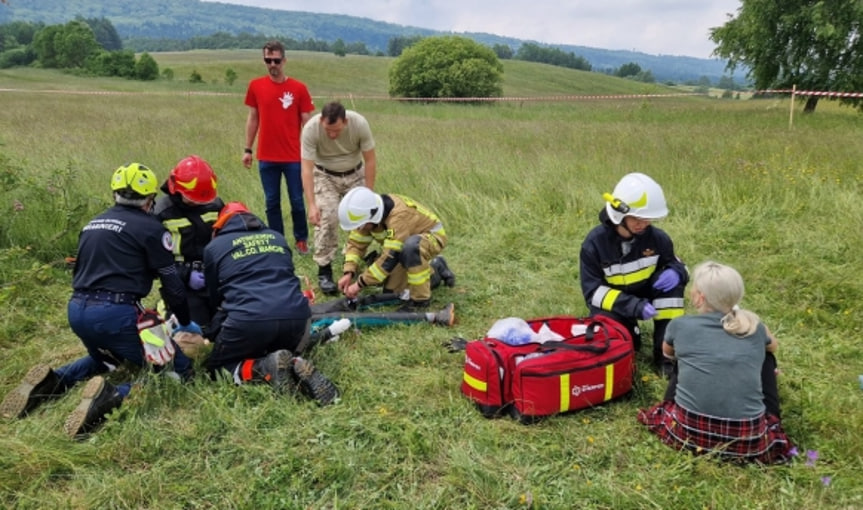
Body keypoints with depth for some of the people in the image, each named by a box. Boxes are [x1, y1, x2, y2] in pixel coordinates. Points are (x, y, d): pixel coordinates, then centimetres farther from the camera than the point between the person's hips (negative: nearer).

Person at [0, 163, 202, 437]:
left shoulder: (93, 224, 20)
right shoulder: (149, 227, -2)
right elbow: (171, 281, -3)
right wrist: (186, 322, 11)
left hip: (77, 311, 8)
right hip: (114, 313, -8)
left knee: (105, 359, 36)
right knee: (178, 369, 1)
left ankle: (51, 381, 10)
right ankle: (110, 397, -22)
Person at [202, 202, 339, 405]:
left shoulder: (214, 247, 17)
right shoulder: (277, 237, 26)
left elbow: (215, 294, 28)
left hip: (249, 319, -3)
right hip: (297, 316, 4)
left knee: (217, 366, 20)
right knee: (281, 354, 31)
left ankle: (266, 368, -9)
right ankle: (296, 366, -4)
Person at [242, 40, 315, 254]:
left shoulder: (298, 88, -4)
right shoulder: (255, 86, 2)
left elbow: (306, 122, -1)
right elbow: (252, 118, 10)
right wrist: (248, 149, 8)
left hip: (293, 157, -2)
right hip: (266, 157, 2)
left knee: (297, 201, 7)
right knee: (271, 202, 10)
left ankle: (301, 239, 24)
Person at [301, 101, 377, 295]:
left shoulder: (359, 123, -27)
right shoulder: (311, 128, -29)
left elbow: (370, 160, -17)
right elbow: (307, 169, -26)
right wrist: (312, 204, -32)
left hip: (355, 174, 2)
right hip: (325, 175, -1)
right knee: (326, 219, -14)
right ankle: (324, 272, -5)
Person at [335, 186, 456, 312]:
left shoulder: (398, 217, -39)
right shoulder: (368, 212, -15)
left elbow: (390, 257, -40)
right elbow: (356, 244, -7)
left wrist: (360, 284, -35)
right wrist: (348, 273, -22)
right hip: (407, 240, 8)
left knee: (411, 246, -42)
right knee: (392, 290, 6)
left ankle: (420, 300, -23)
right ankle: (435, 269, 27)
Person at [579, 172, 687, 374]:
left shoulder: (656, 237, -13)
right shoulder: (594, 243, -22)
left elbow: (675, 264, 0)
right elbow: (593, 292, -22)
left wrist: (675, 272, -28)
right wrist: (634, 306, -36)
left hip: (645, 294, 3)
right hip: (612, 302, -3)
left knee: (672, 280, -25)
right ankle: (628, 330, 10)